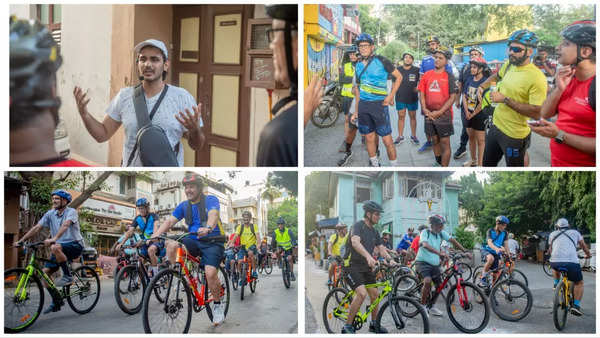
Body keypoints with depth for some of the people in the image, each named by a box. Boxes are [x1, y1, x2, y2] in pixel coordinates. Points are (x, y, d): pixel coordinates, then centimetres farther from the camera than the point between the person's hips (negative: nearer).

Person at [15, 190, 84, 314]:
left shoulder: (71, 212, -11)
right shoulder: (50, 214, 7)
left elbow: (65, 225, -30)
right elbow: (36, 228, 2)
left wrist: (54, 239, -45)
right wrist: (20, 241, -7)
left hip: (75, 245, -7)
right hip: (60, 251, 7)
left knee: (55, 247, -36)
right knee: (45, 272, -7)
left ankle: (67, 276, -20)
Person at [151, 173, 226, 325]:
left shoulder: (211, 200, -5)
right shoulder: (184, 206, 9)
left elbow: (213, 214, -26)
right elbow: (169, 221, 0)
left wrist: (208, 228, -48)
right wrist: (155, 235, -18)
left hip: (212, 242, -4)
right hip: (193, 241, 4)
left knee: (210, 273, -26)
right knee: (172, 245, -26)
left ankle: (217, 304, -2)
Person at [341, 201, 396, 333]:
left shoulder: (374, 231, 13)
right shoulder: (358, 225, -14)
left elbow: (381, 248, 9)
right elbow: (355, 242, -32)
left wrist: (390, 259, -10)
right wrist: (368, 256, -46)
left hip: (366, 267, 9)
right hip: (352, 265, -9)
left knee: (375, 293, 8)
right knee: (362, 293, -23)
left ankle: (374, 324, 25)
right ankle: (347, 326, -15)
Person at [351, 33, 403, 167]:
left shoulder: (381, 61, -5)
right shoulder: (359, 66, 11)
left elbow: (399, 76, 0)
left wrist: (390, 96, -9)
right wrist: (356, 110, 16)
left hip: (379, 105, -5)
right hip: (363, 105, 5)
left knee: (387, 140, -6)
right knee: (369, 138, 9)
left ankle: (394, 166, 4)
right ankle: (374, 164, 20)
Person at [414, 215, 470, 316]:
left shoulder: (441, 233, 4)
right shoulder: (425, 232, -13)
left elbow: (453, 241, 3)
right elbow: (425, 245, -31)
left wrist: (465, 252, -7)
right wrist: (439, 253, -45)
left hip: (435, 264, 7)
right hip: (423, 262, -7)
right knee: (428, 281, -29)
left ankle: (430, 307, 26)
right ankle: (422, 306, -13)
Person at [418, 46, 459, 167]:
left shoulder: (449, 77, -5)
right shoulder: (427, 74, 5)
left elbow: (452, 97, -9)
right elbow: (422, 94, 8)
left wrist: (439, 112, -17)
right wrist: (425, 109, -8)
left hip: (443, 115, -4)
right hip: (429, 115, 4)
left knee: (445, 143, -1)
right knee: (435, 141, 16)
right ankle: (438, 163, 33)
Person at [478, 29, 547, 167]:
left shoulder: (536, 77, -22)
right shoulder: (508, 65, 1)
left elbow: (536, 113, -28)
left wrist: (505, 99, -25)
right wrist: (482, 86, 10)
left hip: (514, 135, -8)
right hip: (496, 126, 8)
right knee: (487, 164, 21)